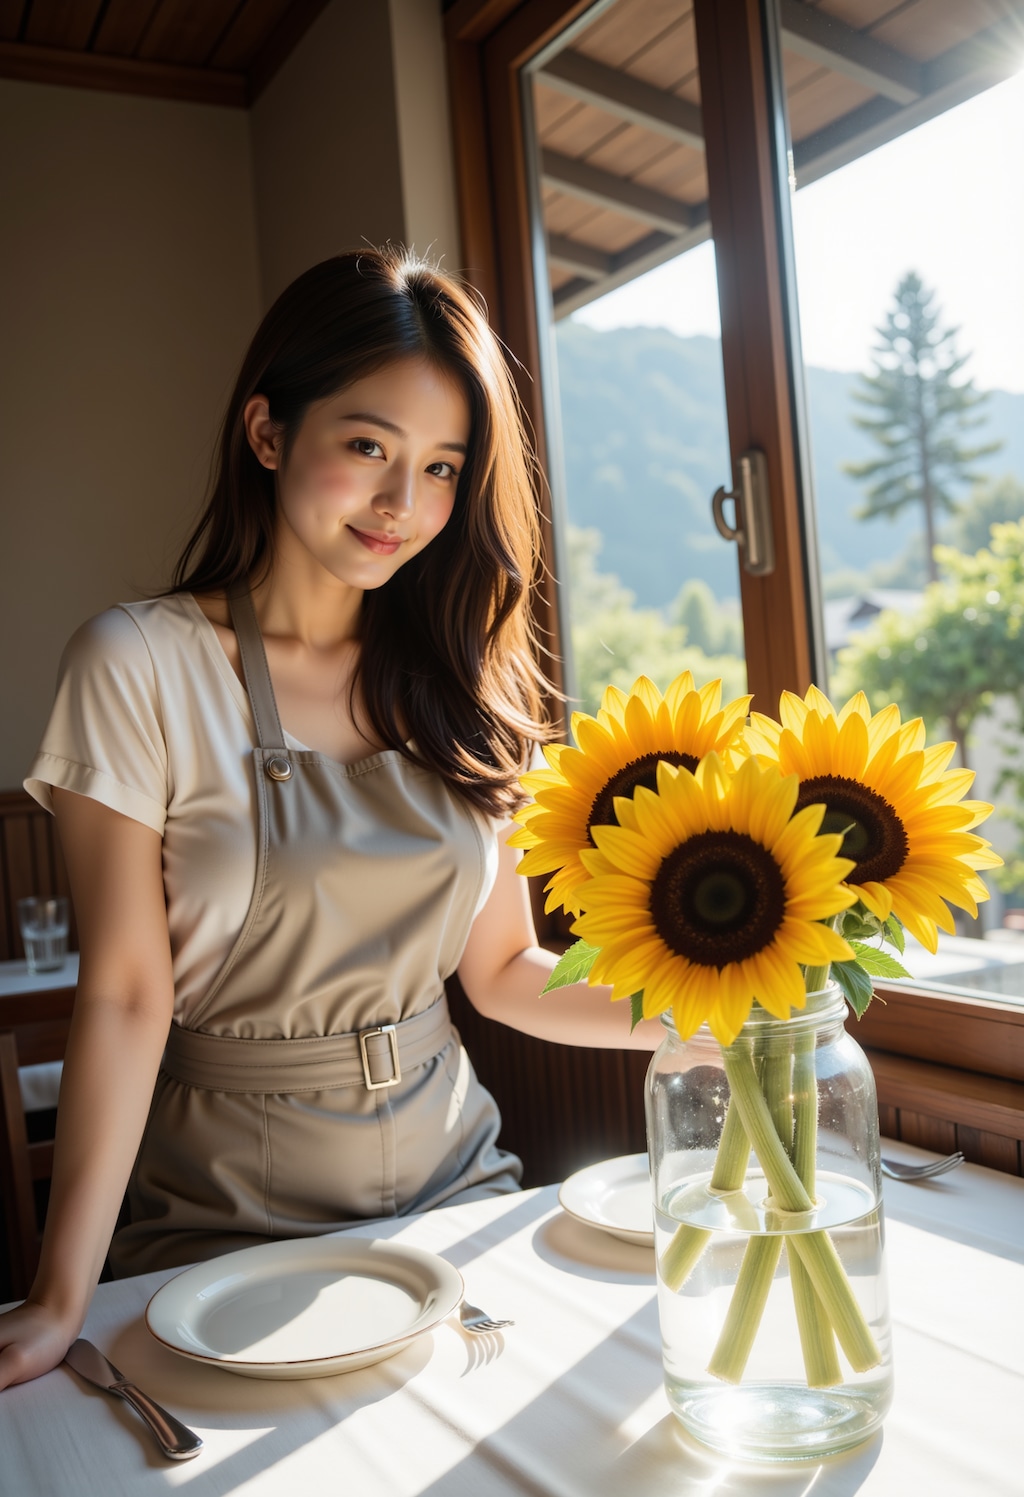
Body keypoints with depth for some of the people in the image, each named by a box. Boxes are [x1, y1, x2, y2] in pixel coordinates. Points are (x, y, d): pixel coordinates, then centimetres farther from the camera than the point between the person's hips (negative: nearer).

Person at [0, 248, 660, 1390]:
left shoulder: (463, 686, 3)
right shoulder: (141, 667, -10)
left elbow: (503, 970, 4)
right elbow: (125, 994, -12)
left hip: (453, 1186, 4)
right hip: (227, 1221, -3)